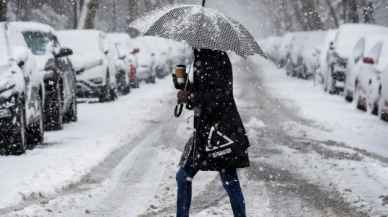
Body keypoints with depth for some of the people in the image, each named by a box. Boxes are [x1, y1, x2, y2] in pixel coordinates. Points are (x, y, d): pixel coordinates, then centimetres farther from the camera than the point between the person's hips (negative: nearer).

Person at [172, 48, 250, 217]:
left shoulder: (217, 58, -14)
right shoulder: (202, 58, 13)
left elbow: (221, 95, -20)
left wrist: (189, 97, -16)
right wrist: (184, 86, 4)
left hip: (221, 128, -10)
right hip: (204, 128, 10)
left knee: (229, 181, -5)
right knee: (183, 176, 14)